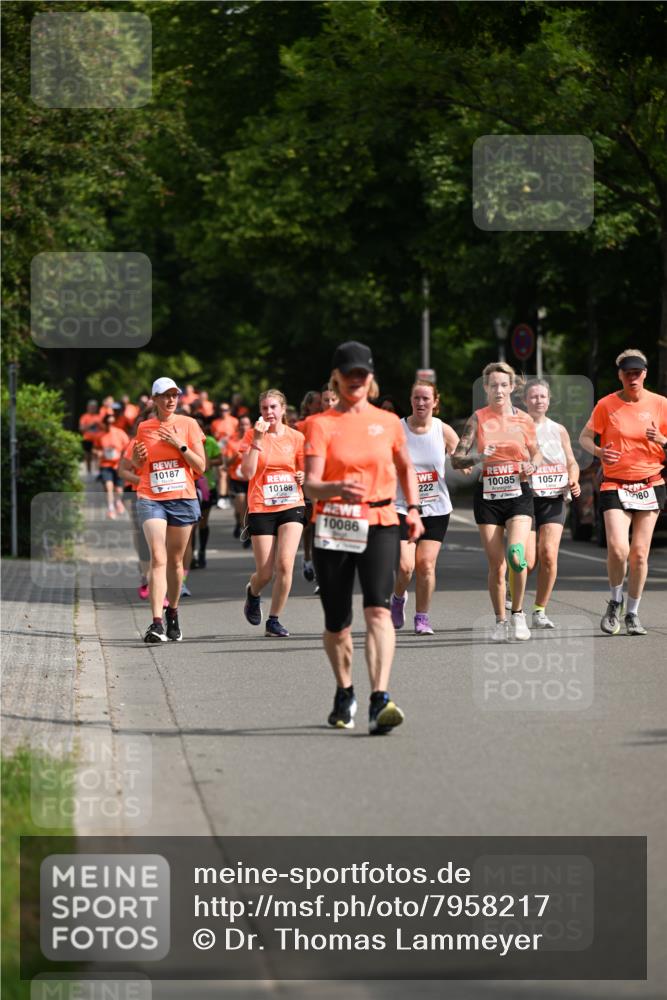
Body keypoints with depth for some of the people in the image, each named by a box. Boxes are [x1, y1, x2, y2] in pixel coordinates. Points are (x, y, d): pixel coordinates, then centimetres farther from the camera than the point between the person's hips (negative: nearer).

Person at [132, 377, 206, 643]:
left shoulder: (188, 424, 2)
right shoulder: (144, 428, 6)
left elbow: (201, 467, -1)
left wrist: (180, 444, -13)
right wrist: (136, 458, -3)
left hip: (183, 499, 1)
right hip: (150, 499, -1)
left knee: (175, 560, 9)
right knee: (158, 558, -15)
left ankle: (173, 614, 29)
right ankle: (156, 623, -22)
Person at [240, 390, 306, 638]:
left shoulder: (296, 437, 4)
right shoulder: (253, 436, 0)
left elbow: (304, 471, 16)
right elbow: (247, 472, -12)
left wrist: (303, 477, -7)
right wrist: (258, 440, -16)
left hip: (291, 506, 1)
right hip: (261, 508, -1)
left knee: (285, 563, -15)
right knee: (265, 573, -1)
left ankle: (274, 621, -2)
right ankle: (253, 592, 37)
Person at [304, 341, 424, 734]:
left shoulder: (388, 422, 8)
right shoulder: (321, 425, 0)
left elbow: (406, 467, 26)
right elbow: (311, 484, -11)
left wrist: (413, 509, 14)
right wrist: (337, 488, -32)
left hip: (380, 526, 0)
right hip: (334, 526, 0)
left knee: (378, 609, -20)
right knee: (337, 622, 7)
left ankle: (380, 701, -31)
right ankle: (345, 694, 33)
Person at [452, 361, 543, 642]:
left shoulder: (524, 419, 4)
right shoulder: (478, 419, 1)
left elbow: (536, 455, 15)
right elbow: (456, 459, -1)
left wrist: (531, 466, -7)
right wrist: (479, 457, -20)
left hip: (518, 494, -1)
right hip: (487, 495, 1)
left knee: (516, 555, -21)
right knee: (496, 564, 0)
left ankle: (518, 613, 0)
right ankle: (500, 621, 17)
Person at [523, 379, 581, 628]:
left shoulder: (558, 430, 11)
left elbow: (572, 463, 18)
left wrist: (574, 481, -1)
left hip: (554, 501, 3)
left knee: (549, 554, -13)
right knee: (527, 561, -10)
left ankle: (540, 611, 0)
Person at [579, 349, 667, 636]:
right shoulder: (606, 405, -3)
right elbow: (585, 437, 6)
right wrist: (598, 452, -15)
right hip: (615, 486, -2)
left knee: (639, 553, 1)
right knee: (618, 549, -17)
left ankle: (633, 614, 17)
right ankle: (615, 603, 9)